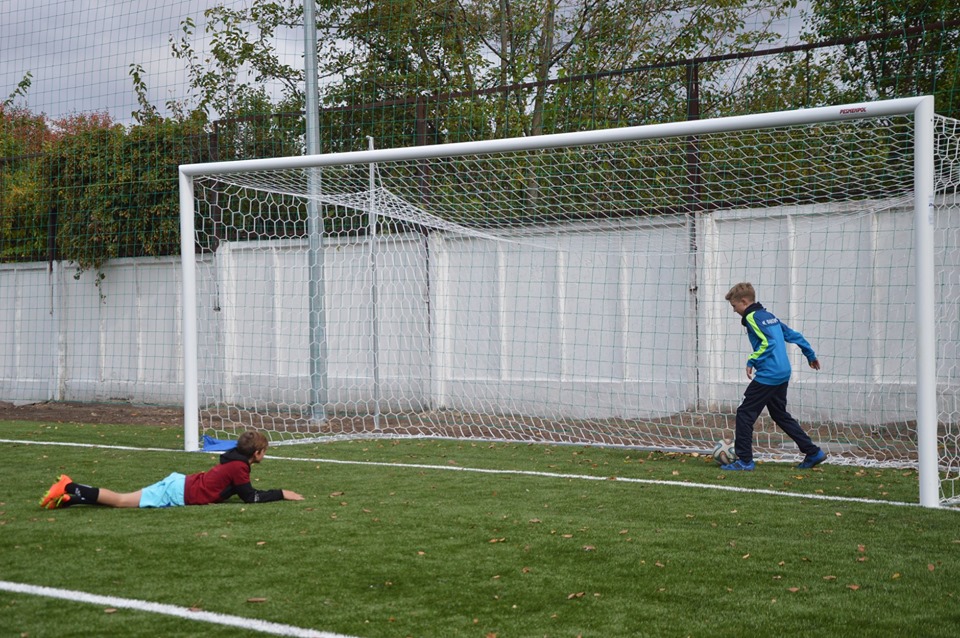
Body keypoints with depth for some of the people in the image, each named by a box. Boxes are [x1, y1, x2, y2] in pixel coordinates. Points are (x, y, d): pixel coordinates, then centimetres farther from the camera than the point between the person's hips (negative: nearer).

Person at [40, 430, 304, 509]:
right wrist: (281, 494, -5)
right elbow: (251, 497, -13)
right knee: (120, 501, -9)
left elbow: (244, 492, 29)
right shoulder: (239, 467, -12)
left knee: (123, 500, 8)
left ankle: (72, 491, 6)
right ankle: (70, 492, -11)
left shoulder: (234, 460, 16)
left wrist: (276, 493, 20)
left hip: (179, 483, 8)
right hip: (179, 494, -8)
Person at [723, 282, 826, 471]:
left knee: (745, 414, -3)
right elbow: (793, 335, 21)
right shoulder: (769, 315, 17)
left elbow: (768, 342, -23)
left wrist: (752, 361, -18)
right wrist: (810, 355, 30)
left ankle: (745, 460, -3)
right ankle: (813, 452, 19)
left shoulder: (752, 317, -10)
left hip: (767, 376, -10)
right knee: (780, 415, 19)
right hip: (783, 374, 10)